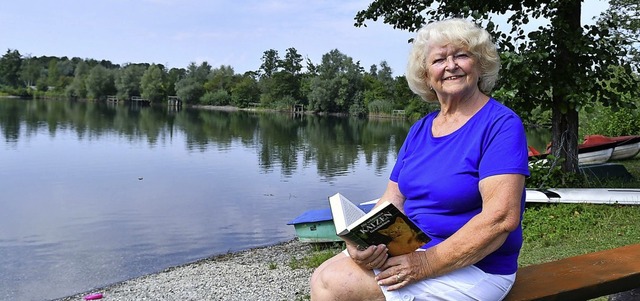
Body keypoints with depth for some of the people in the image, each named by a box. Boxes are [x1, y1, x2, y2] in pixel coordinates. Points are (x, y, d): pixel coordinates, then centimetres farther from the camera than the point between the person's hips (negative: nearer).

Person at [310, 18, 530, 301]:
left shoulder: (500, 124, -12)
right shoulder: (420, 129, 10)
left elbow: (501, 217, -22)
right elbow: (392, 201, 7)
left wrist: (427, 263, -24)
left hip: (469, 265, -6)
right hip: (410, 247, 6)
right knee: (321, 277, -12)